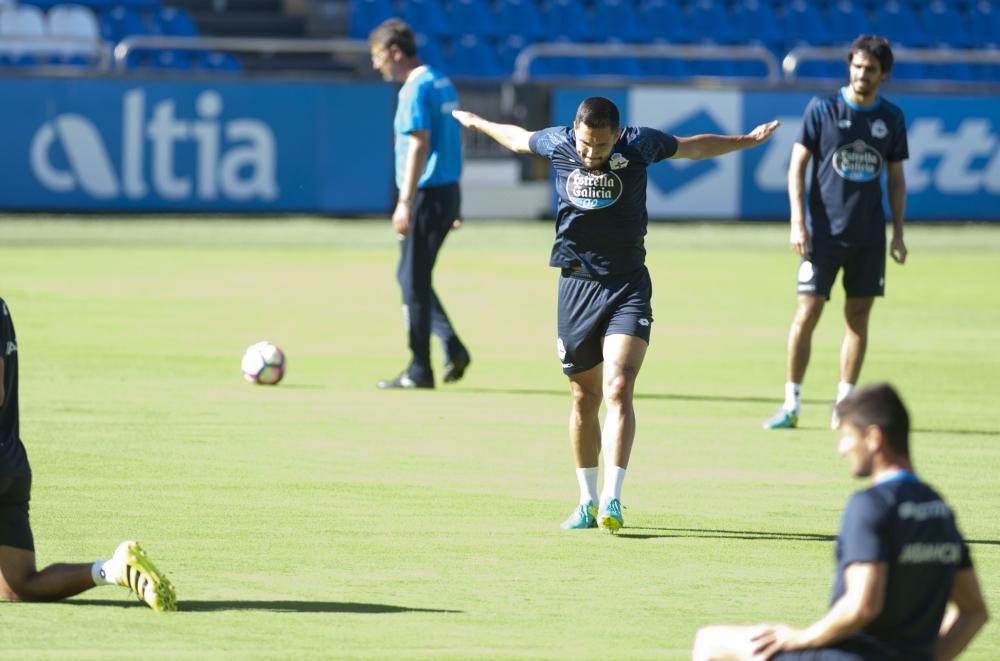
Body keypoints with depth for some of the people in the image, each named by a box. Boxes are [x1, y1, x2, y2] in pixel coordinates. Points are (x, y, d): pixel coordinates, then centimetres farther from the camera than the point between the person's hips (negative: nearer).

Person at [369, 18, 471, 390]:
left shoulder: (415, 90, -14)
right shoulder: (442, 83, 14)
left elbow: (420, 145, -22)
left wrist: (405, 202, -23)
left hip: (428, 194, -9)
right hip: (448, 192, 9)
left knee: (413, 280, -2)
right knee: (411, 276, 17)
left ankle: (419, 371, 2)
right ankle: (452, 349, 7)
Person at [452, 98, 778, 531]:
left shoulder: (639, 145, -5)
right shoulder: (557, 143, -1)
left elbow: (695, 147, 14)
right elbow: (518, 138, 22)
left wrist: (747, 141, 23)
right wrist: (477, 123, 39)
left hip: (628, 287, -2)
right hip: (577, 282, 2)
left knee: (618, 389, -17)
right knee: (584, 397, 8)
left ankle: (612, 500, -23)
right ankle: (587, 502, 20)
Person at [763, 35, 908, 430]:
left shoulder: (891, 119, 7)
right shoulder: (822, 110, -2)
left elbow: (895, 179, 14)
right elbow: (797, 166, -1)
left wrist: (898, 232, 8)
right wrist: (798, 223, -9)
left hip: (869, 236, 3)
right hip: (824, 232, -3)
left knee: (858, 317, 4)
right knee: (807, 313, -7)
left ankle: (844, 405, 11)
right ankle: (790, 405, 0)